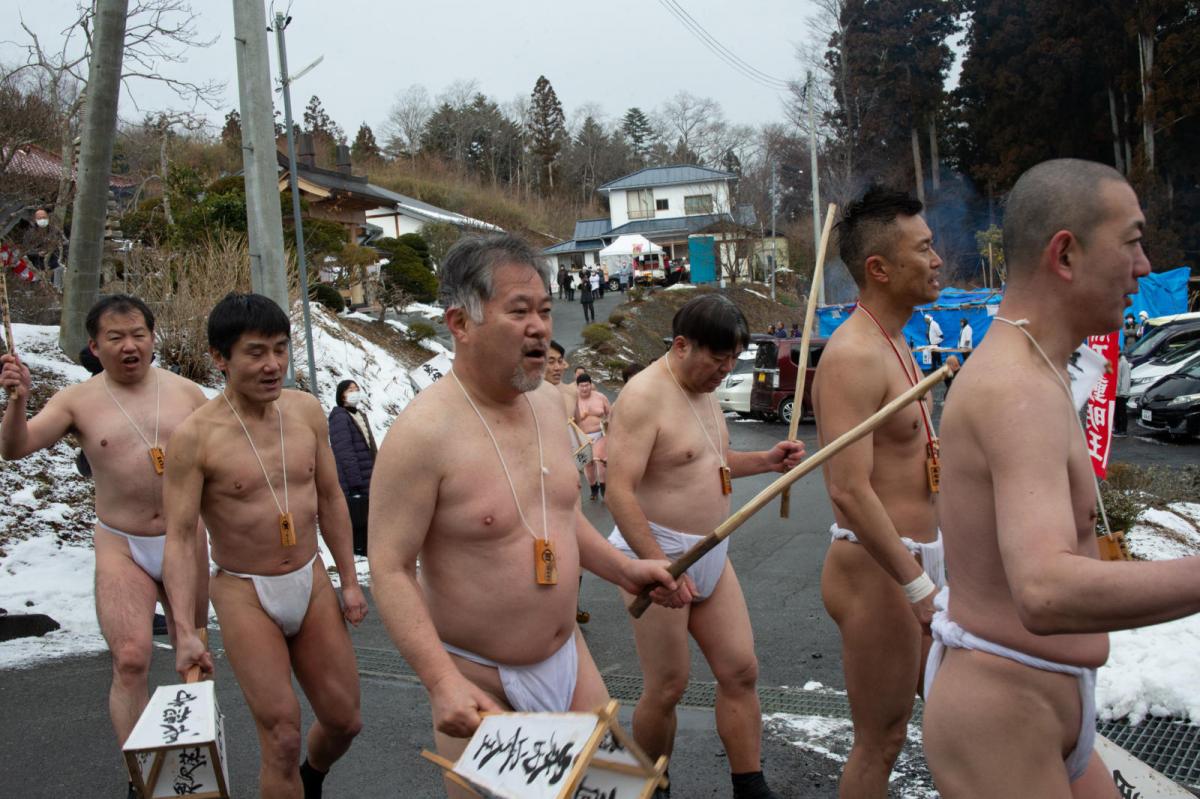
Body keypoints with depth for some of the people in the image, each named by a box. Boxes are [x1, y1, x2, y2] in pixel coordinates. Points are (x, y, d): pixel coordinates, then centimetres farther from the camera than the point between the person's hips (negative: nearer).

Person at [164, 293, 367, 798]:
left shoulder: (306, 411, -2)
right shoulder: (196, 437, -16)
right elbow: (179, 537, -15)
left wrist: (349, 580, 9)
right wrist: (185, 631, -23)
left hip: (311, 582, 5)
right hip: (245, 595, -4)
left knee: (344, 721, 13)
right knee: (282, 740, -4)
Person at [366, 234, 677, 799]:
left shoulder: (547, 402, 2)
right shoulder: (424, 431, -21)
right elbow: (390, 570, -21)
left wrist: (623, 569, 5)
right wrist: (442, 683, -29)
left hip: (567, 653, 7)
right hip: (479, 679, -7)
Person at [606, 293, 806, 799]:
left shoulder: (702, 389, 11)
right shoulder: (643, 397, -18)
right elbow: (620, 491, -24)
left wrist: (765, 461, 10)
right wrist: (660, 566, -29)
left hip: (711, 555, 9)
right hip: (657, 553, -8)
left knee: (740, 671, 7)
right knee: (667, 688, 1)